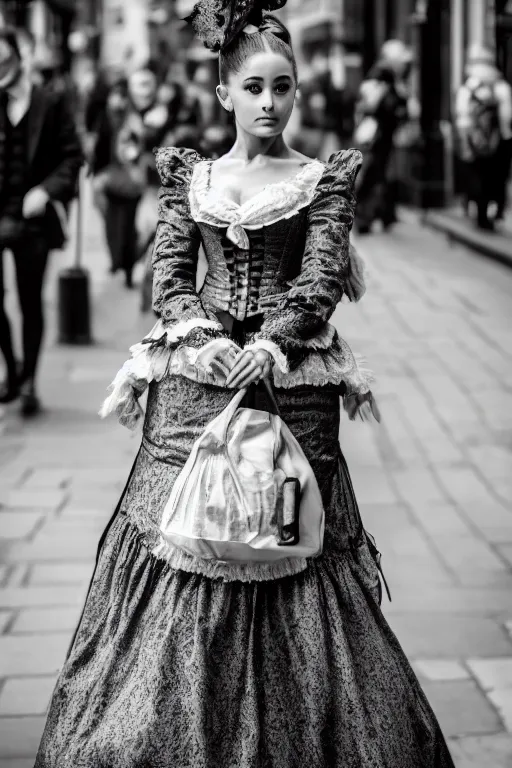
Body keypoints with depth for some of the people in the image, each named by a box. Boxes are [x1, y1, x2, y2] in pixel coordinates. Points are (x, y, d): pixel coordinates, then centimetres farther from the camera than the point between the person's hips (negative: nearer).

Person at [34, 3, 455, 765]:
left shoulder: (324, 178, 4)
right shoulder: (188, 175, 10)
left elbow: (322, 280, -4)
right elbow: (168, 277, 5)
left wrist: (272, 344, -17)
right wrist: (203, 336, -12)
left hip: (291, 384, -2)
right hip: (195, 382, 2)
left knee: (290, 548, -1)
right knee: (179, 537, 1)